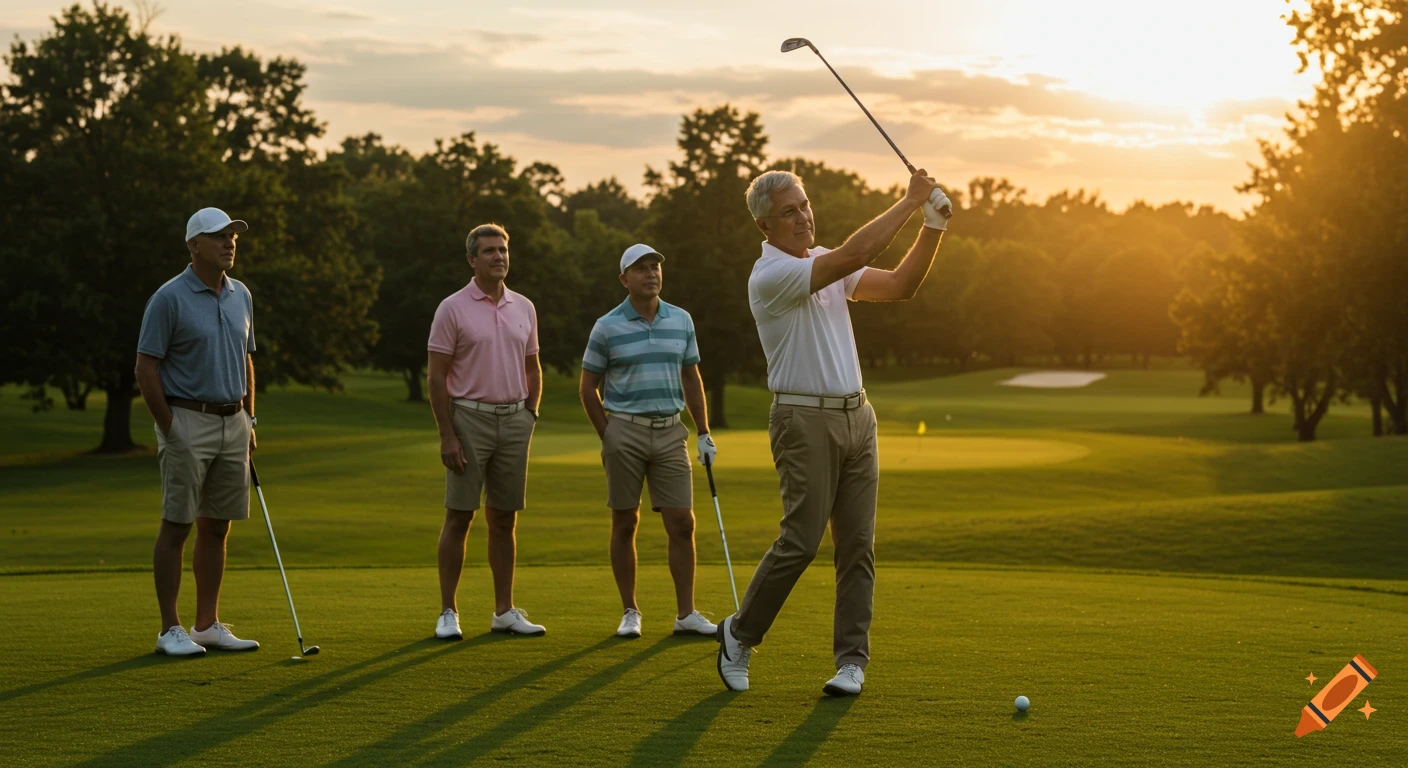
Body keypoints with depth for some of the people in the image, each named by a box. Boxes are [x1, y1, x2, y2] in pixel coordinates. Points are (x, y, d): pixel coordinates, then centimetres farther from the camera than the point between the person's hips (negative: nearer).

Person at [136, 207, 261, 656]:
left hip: (233, 424, 6)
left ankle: (208, 624, 15)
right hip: (188, 421, -6)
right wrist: (169, 430, -12)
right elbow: (146, 367, -10)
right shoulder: (170, 298, -10)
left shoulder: (241, 296, 11)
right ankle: (170, 630, 3)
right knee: (177, 526, -2)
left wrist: (250, 422, 13)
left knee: (217, 527, 9)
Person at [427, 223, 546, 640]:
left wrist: (531, 414, 8)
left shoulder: (524, 308, 10)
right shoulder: (453, 308, -6)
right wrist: (447, 435, -13)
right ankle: (448, 612, 4)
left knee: (504, 519, 8)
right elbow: (436, 375, -8)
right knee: (459, 517, -2)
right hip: (469, 419, -5)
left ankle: (504, 611, 14)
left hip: (515, 420, 5)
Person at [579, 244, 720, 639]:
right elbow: (588, 387, 4)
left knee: (682, 523, -2)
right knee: (625, 524, 3)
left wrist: (704, 434, 10)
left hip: (671, 432, 3)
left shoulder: (681, 320, 8)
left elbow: (692, 379, 15)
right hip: (625, 430, -3)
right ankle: (630, 612, 13)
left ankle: (686, 614, 3)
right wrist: (608, 437, 1)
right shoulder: (607, 327, -3)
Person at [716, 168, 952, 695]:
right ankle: (739, 635, 11)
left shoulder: (828, 265, 14)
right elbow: (855, 254, -23)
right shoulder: (771, 275, -14)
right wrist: (910, 201, -16)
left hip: (856, 415, 7)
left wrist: (933, 226, -4)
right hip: (805, 420, -7)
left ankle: (852, 659, 6)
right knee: (800, 542, -9)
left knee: (857, 545, 3)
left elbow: (900, 285, 9)